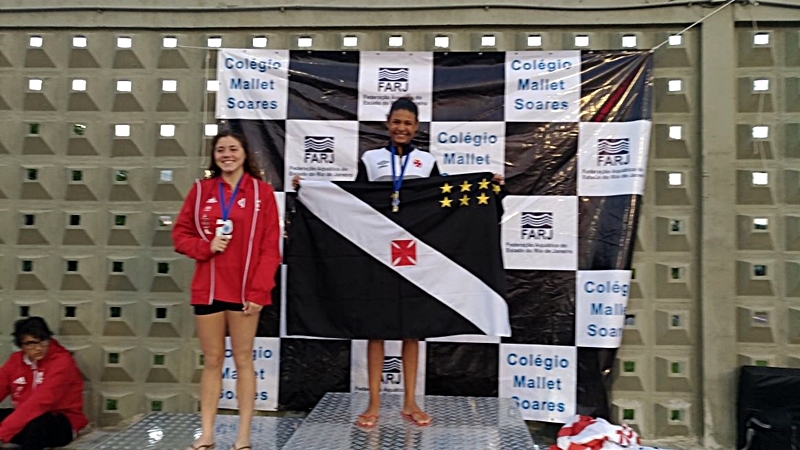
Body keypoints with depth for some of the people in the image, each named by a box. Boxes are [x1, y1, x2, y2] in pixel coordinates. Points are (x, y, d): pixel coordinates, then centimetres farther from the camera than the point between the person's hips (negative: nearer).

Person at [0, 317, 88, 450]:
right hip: (27, 418, 6)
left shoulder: (61, 361, -18)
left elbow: (39, 402, -29)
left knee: (36, 425, -37)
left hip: (62, 423, -6)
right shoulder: (16, 360, 2)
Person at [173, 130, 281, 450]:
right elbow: (180, 234, 8)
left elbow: (270, 247, -5)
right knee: (212, 361, 11)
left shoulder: (262, 192, -1)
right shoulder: (201, 190, 6)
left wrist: (258, 290, -12)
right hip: (207, 288, 2)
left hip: (245, 289, -2)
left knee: (243, 360, 7)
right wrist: (206, 246, -12)